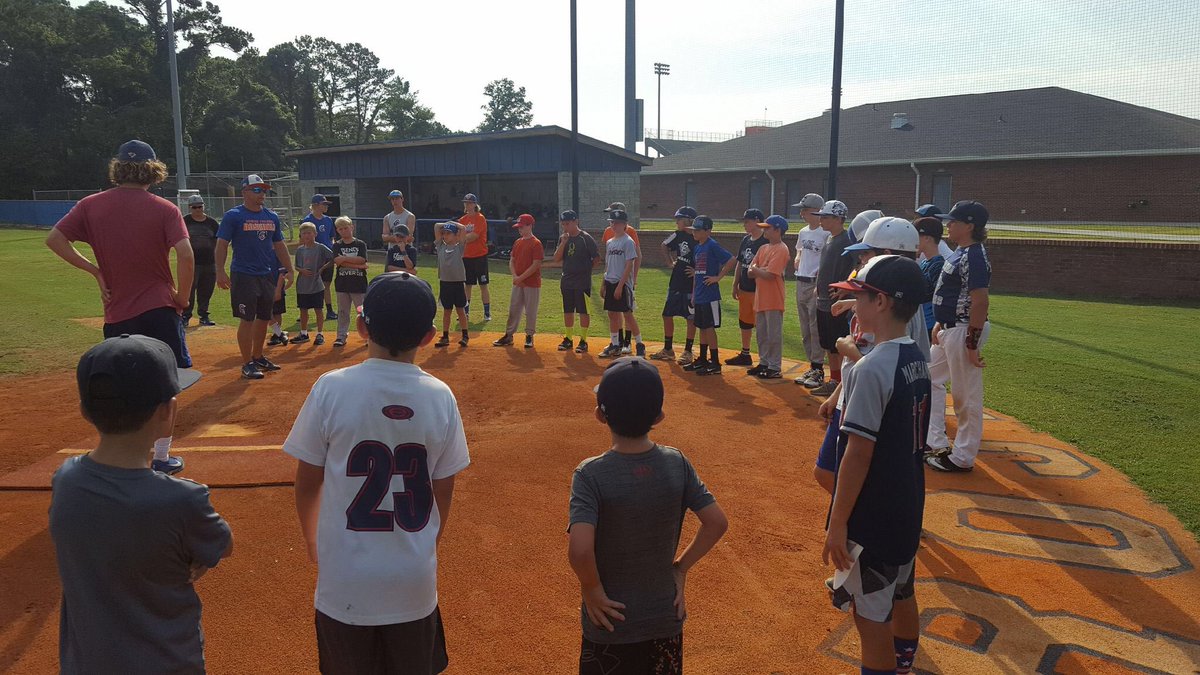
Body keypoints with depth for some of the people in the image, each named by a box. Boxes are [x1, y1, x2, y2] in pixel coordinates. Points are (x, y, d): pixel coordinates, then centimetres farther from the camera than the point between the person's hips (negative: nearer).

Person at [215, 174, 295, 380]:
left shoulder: (271, 217, 11)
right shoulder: (233, 216, -6)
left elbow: (279, 245, 17)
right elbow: (222, 244, -10)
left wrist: (289, 270, 12)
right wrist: (220, 272, -18)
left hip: (267, 275, 6)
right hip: (244, 276, -6)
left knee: (264, 318, 12)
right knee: (247, 319, -5)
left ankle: (258, 357, 27)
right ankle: (247, 364, 3)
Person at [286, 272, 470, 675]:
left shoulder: (331, 388, -13)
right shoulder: (440, 397, -8)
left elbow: (307, 483, -4)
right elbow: (444, 493, 0)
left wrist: (311, 540, 15)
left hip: (346, 581, -1)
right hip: (415, 581, 1)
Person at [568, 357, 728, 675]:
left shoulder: (590, 474, -22)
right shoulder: (676, 463, -11)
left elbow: (579, 550, -32)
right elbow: (717, 523, -8)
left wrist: (593, 591, -15)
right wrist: (681, 567, 2)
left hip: (611, 624, -3)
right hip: (667, 619, 3)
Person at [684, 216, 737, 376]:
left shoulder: (712, 246, -13)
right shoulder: (697, 247, 13)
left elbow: (732, 260, -20)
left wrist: (718, 277, -16)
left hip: (710, 295, -9)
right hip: (699, 295, 9)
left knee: (709, 327, -5)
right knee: (702, 327, 14)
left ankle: (715, 363, 2)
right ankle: (702, 360, 24)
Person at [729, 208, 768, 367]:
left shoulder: (766, 241, -13)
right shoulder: (745, 240, 12)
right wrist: (735, 285, 15)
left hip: (759, 290, -9)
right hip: (744, 289, 9)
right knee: (744, 322, 17)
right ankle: (745, 354, 29)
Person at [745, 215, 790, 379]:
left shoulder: (781, 250, -14)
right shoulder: (763, 248, 14)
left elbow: (770, 275, -22)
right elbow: (750, 272, 9)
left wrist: (756, 270, -6)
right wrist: (760, 271, -11)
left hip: (773, 300, -9)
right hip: (760, 299, 9)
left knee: (774, 335, -2)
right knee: (762, 334, 16)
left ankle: (775, 368, 6)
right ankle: (764, 363, 28)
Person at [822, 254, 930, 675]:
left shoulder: (871, 368, -24)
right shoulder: (918, 360, 3)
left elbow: (858, 454, -23)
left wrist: (837, 525, -16)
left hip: (872, 515, -9)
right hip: (908, 507, 9)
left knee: (870, 613, 4)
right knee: (901, 597, 24)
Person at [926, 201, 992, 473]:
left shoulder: (974, 257, -20)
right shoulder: (960, 252, 11)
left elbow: (980, 302, -24)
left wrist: (972, 343, -23)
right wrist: (940, 323, 20)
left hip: (964, 331, -11)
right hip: (949, 329, 11)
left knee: (966, 395, 0)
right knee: (930, 377, 19)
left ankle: (963, 458, 11)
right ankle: (936, 443, 28)